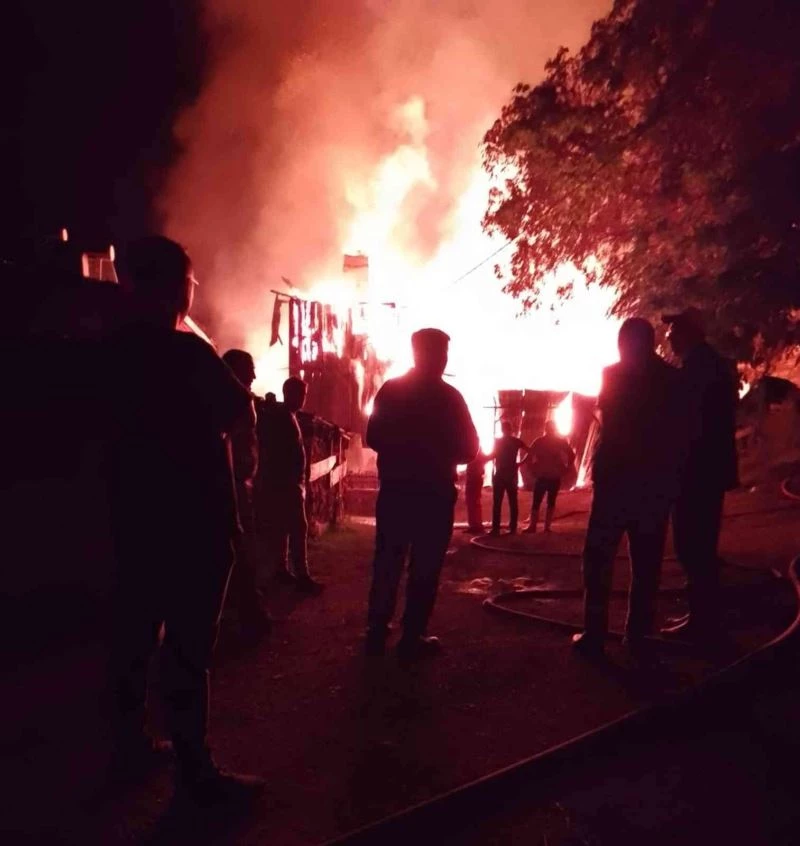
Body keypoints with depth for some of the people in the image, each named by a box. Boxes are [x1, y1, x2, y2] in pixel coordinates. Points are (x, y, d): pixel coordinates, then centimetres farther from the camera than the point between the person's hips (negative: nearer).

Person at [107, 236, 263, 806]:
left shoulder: (116, 352, 5)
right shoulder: (186, 351, -17)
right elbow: (238, 408, -5)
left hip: (135, 513, 8)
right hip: (193, 518, -8)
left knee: (136, 632, 17)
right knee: (188, 645, -2)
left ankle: (131, 743, 32)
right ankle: (197, 773, 8)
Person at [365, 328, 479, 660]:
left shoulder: (390, 390, 1)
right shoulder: (449, 397, -8)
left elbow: (373, 438, 5)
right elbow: (467, 449, -5)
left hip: (394, 490, 4)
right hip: (434, 494, -4)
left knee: (387, 563, 14)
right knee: (424, 569, 5)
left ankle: (377, 632, 22)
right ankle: (412, 639, 10)